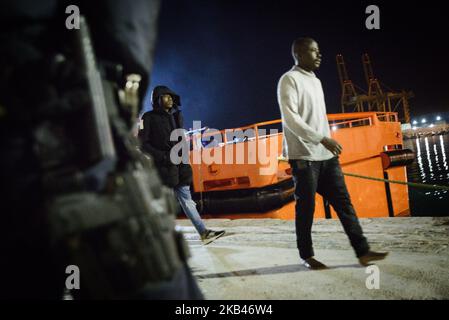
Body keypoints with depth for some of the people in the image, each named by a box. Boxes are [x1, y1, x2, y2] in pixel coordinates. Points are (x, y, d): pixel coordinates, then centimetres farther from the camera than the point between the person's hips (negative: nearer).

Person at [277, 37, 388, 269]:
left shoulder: (315, 81, 19)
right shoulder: (289, 80, -6)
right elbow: (291, 119, -17)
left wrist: (328, 143, 15)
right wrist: (323, 139, -21)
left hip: (326, 155, 8)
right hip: (304, 156, -7)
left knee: (343, 202, 3)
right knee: (306, 207, 0)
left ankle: (363, 252, 5)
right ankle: (307, 256, 13)